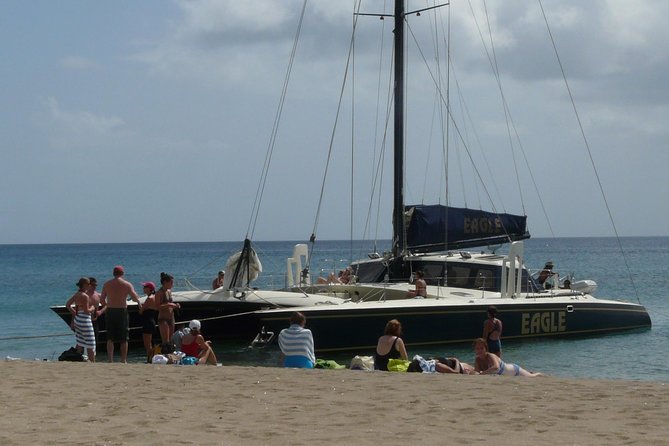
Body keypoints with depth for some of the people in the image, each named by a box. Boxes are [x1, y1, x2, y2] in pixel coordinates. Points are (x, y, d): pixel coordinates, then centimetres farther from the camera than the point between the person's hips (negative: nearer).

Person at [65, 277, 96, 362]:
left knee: (80, 344, 14)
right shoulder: (85, 296, -17)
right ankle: (92, 362, 0)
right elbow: (86, 311, -20)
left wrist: (75, 313, 15)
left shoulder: (76, 294, 8)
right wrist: (92, 308, -1)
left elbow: (67, 305, 14)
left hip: (77, 319, 9)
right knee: (90, 345, -2)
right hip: (85, 320, -9)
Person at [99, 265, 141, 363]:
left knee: (110, 338, 6)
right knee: (124, 339, 8)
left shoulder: (106, 284, 6)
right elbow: (135, 298, -9)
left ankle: (110, 359, -5)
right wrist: (138, 301, 13)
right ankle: (124, 360, 10)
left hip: (110, 311, 2)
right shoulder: (127, 284, -2)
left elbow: (102, 299, 6)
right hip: (122, 311, -2)